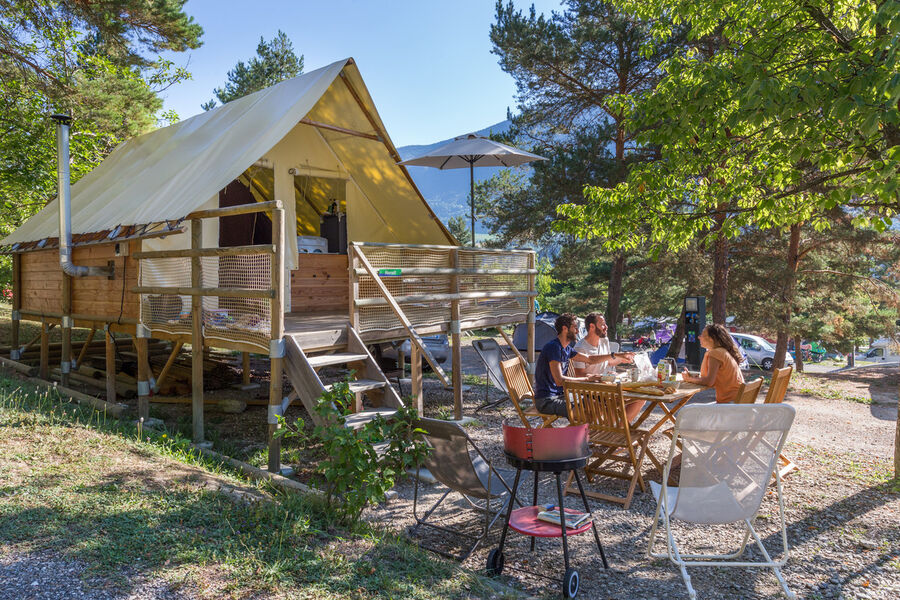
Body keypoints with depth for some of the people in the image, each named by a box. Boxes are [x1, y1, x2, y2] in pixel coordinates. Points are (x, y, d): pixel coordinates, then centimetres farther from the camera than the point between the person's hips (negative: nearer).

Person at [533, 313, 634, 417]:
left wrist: (617, 356, 20)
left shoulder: (566, 349, 13)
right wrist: (586, 379, -16)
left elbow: (589, 359, 23)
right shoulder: (553, 347, -17)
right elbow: (559, 380, -23)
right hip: (546, 401, -10)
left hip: (559, 395, 10)